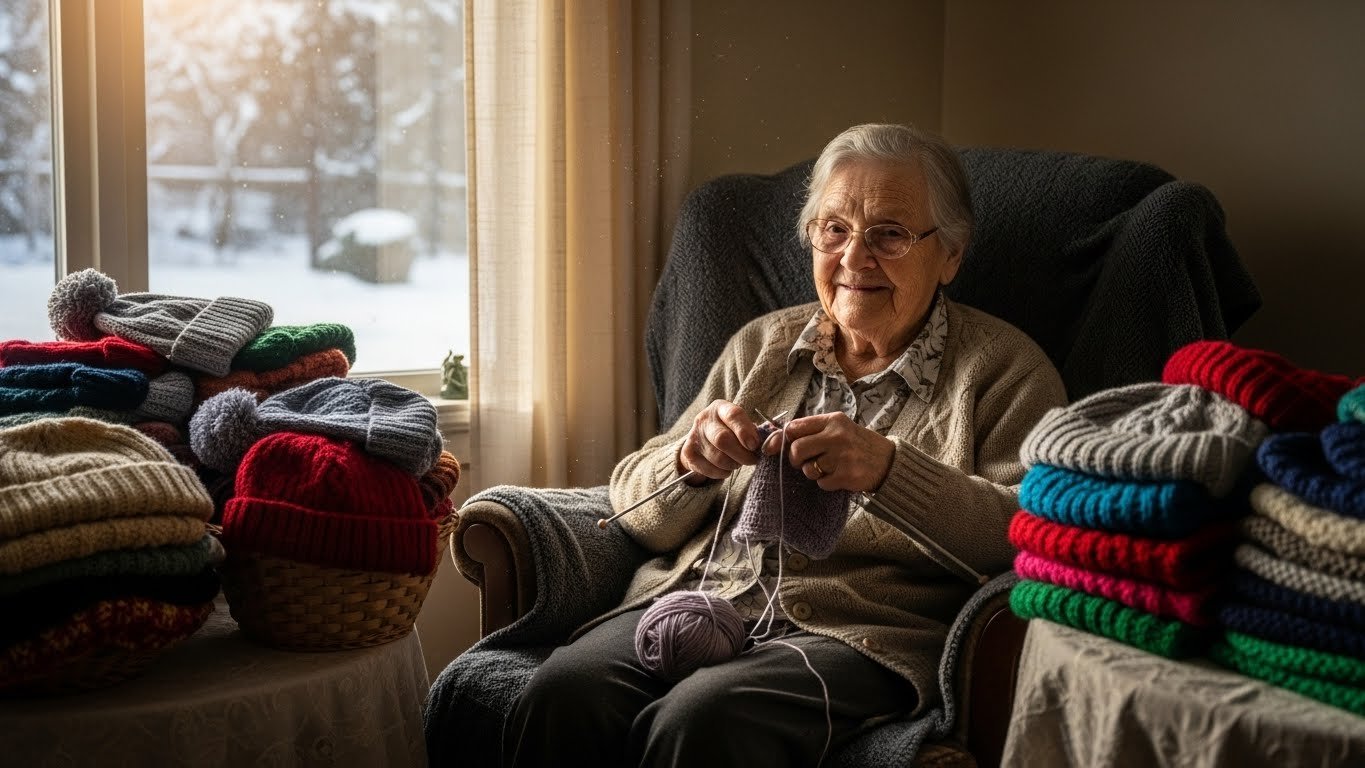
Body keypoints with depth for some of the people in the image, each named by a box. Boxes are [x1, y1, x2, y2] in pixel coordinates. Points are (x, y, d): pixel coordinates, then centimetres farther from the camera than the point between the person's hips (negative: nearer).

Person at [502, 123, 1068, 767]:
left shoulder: (1004, 368, 9)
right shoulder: (762, 345, 21)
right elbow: (638, 512, 17)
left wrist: (889, 468, -22)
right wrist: (689, 463, -7)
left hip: (855, 631, -4)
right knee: (564, 690, -27)